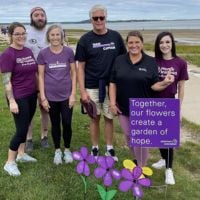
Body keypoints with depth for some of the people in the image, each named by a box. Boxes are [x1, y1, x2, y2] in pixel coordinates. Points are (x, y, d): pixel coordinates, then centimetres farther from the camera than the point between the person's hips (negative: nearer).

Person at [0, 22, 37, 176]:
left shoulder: (28, 51, 7)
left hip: (32, 95, 7)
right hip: (19, 98, -7)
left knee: (25, 126, 16)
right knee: (21, 129, -4)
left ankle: (21, 154, 32)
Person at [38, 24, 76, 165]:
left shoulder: (68, 52, -3)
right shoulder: (43, 54, -4)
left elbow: (73, 73, 0)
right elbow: (41, 76, -1)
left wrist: (73, 94, -4)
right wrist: (43, 97, -5)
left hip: (66, 95, 0)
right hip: (51, 96, 0)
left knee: (67, 124, 3)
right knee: (55, 124, 12)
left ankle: (67, 150, 25)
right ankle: (57, 151, 29)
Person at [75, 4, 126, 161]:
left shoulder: (115, 37, 1)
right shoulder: (85, 40, -3)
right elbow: (81, 67, -2)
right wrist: (82, 91, -8)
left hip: (111, 85, 1)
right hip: (92, 86, -1)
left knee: (109, 118, 10)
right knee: (95, 118, 9)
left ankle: (110, 149, 24)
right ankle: (95, 149, 25)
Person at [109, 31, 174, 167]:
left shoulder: (151, 62, -6)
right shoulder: (119, 60, 0)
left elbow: (154, 85, -8)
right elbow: (113, 83, 1)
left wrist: (165, 83, -28)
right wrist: (112, 103, -5)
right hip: (123, 108, 3)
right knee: (129, 137, 16)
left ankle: (142, 167, 21)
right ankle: (138, 161, 39)